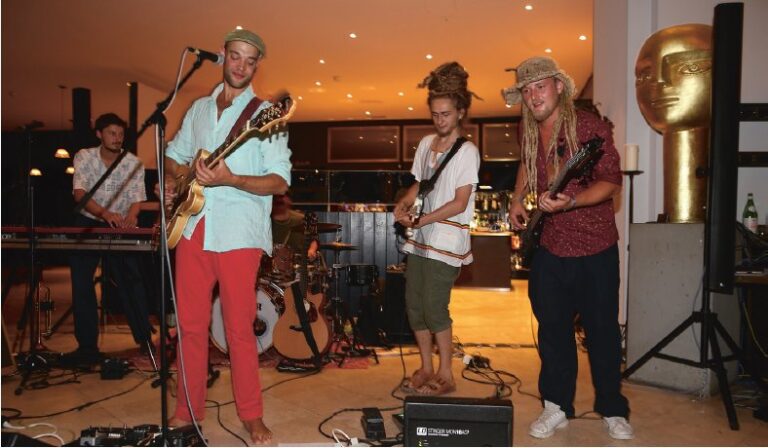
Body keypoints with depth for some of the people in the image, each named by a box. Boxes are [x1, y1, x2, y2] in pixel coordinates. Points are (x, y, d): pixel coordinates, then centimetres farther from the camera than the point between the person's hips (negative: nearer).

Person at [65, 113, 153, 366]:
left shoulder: (134, 163, -5)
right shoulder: (84, 157, -5)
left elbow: (136, 198, -10)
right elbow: (79, 192, -19)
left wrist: (130, 216, -35)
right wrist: (105, 213, -38)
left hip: (121, 229, -1)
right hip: (88, 224, 1)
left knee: (131, 281, -7)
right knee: (81, 283, -1)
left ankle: (145, 337, 7)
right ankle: (87, 347, 9)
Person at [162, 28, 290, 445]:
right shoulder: (199, 108, 15)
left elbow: (280, 180, -9)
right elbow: (175, 154, 26)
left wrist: (230, 179, -23)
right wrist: (171, 181, 5)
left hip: (239, 233, -5)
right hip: (193, 227, 5)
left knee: (239, 328, 0)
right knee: (190, 323, 11)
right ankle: (188, 408, 26)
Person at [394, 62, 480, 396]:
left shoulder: (467, 151, -8)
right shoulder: (426, 143, 12)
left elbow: (460, 202, -13)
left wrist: (421, 219, -16)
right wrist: (403, 204, 1)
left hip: (446, 240, -7)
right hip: (419, 239, 7)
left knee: (433, 308, -7)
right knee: (414, 305, 9)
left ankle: (445, 376, 10)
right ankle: (426, 369, 24)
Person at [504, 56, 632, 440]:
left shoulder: (591, 127, -14)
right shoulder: (527, 131, 2)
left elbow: (612, 181, -16)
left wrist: (571, 201, -31)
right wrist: (517, 200, 12)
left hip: (596, 249, -4)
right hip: (549, 247, 4)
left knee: (602, 330, 7)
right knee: (552, 329, 10)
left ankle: (612, 410, 25)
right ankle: (556, 406, 25)